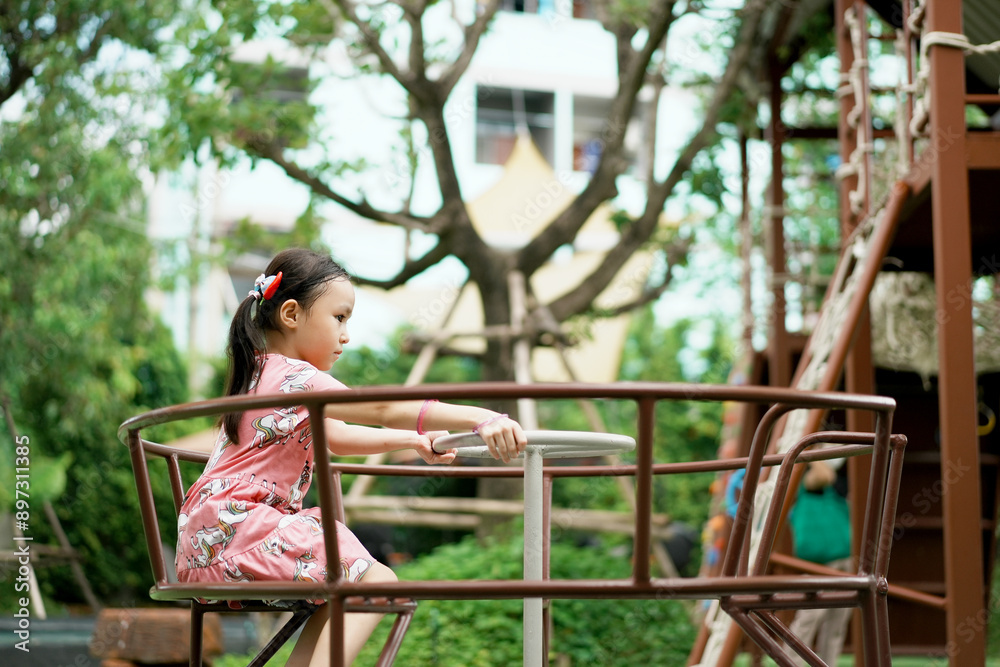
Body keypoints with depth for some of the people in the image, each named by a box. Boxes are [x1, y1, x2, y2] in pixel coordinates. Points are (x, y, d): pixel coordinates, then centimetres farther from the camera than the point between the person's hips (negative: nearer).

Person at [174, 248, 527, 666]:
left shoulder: (262, 375, 20)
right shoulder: (293, 378, -13)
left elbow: (336, 439, 26)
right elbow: (383, 410, -24)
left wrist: (413, 441, 17)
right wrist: (479, 418, -31)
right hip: (236, 533, -10)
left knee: (345, 589, 16)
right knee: (376, 583, -13)